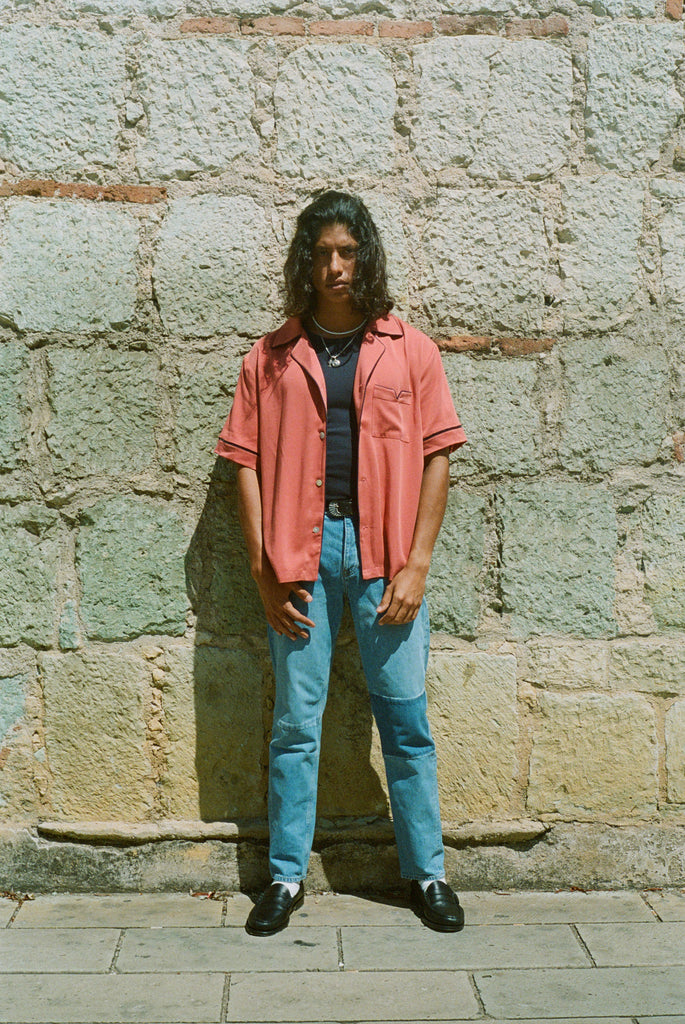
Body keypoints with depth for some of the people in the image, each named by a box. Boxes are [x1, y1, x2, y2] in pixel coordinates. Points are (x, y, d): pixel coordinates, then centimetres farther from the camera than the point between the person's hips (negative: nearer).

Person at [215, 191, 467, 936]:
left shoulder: (409, 351, 6)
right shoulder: (271, 358, 7)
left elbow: (436, 456, 3)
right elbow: (247, 464, 5)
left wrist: (416, 565, -5)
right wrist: (263, 571, -2)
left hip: (383, 547, 0)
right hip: (302, 547, 1)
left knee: (405, 718, 5)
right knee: (296, 720, 7)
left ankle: (426, 871, 20)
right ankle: (287, 876, 20)